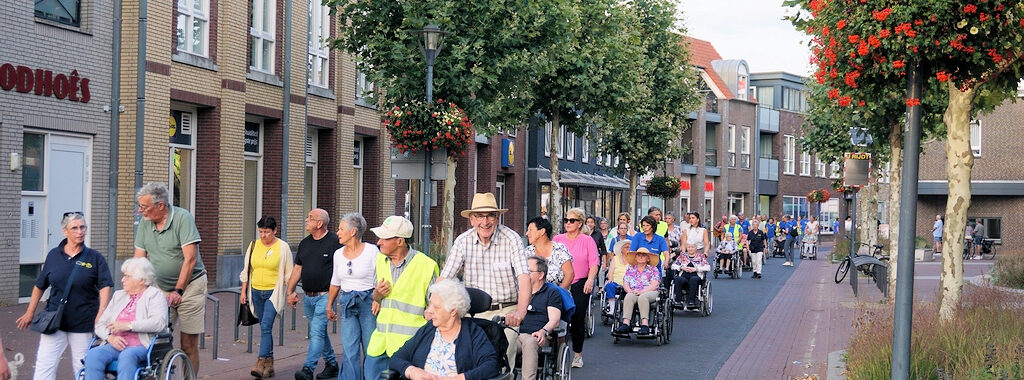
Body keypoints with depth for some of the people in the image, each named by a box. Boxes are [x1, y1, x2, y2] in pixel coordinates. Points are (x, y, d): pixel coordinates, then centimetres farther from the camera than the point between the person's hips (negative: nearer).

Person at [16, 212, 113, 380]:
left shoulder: (95, 257, -1)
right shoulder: (53, 255, 6)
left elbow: (104, 287, -7)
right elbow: (40, 286, 15)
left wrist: (101, 314, -20)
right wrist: (30, 313, 17)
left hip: (83, 324, -2)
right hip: (54, 322, 2)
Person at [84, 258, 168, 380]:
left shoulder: (154, 295, 8)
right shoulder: (119, 295, 26)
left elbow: (160, 322, -11)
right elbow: (100, 324, 19)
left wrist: (128, 325, -14)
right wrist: (110, 337, -4)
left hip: (141, 346, -5)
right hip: (115, 345, 5)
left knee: (127, 356, -37)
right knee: (93, 355, -26)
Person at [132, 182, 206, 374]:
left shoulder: (182, 218, -13)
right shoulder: (145, 223, 3)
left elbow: (190, 259, -17)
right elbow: (139, 260, 5)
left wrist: (178, 291, -18)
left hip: (190, 285, -5)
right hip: (160, 288, 5)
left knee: (188, 344, -2)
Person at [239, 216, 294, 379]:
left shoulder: (283, 247, -3)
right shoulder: (254, 245, 7)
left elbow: (289, 274, 2)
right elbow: (246, 270, 14)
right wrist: (243, 291, 10)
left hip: (274, 292, -4)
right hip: (256, 292, 5)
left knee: (266, 326, -16)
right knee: (265, 328, 9)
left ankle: (260, 363, -21)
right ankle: (269, 365, 15)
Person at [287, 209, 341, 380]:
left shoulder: (334, 242, -9)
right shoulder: (305, 243, 12)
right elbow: (297, 268, 17)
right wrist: (290, 291, 12)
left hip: (325, 295, -7)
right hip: (307, 296, 7)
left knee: (317, 332, -14)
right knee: (320, 332, 14)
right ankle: (332, 365, 27)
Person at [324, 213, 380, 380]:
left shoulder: (371, 251, -6)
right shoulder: (338, 254, 9)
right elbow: (335, 283, 20)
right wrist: (329, 306, 23)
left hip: (368, 302, -4)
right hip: (347, 303, 4)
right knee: (349, 350, 2)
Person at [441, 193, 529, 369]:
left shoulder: (512, 239, -9)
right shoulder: (463, 242, 0)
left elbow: (524, 278, -19)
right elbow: (444, 278, -2)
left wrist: (520, 312, -35)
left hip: (506, 313, -2)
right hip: (475, 312, 2)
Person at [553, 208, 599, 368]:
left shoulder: (587, 240, 5)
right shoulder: (557, 239, 12)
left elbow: (594, 262, 0)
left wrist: (590, 279, -12)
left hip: (580, 285, -1)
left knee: (578, 320, 2)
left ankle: (577, 354, 15)